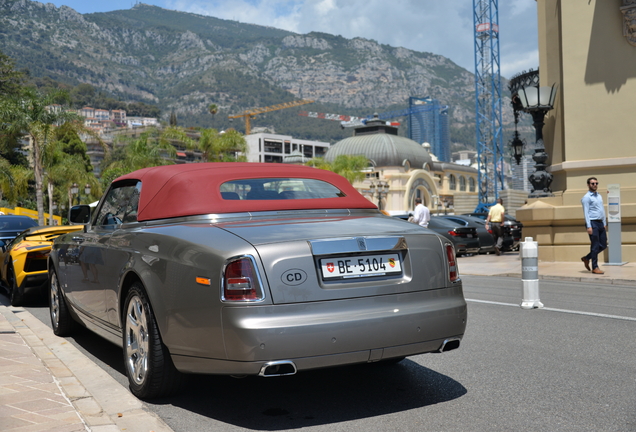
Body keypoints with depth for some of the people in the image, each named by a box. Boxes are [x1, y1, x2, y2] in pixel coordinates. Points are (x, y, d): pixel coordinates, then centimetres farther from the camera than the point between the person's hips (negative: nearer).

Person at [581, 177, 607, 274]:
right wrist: (589, 226, -17)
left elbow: (602, 210, 21)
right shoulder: (586, 197, -6)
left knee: (603, 245, 9)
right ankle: (595, 267, 4)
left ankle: (586, 258, 24)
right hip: (593, 223, -8)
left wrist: (604, 223, 14)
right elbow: (586, 212, -11)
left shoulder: (599, 196, 18)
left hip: (600, 223, 8)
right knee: (595, 246, -5)